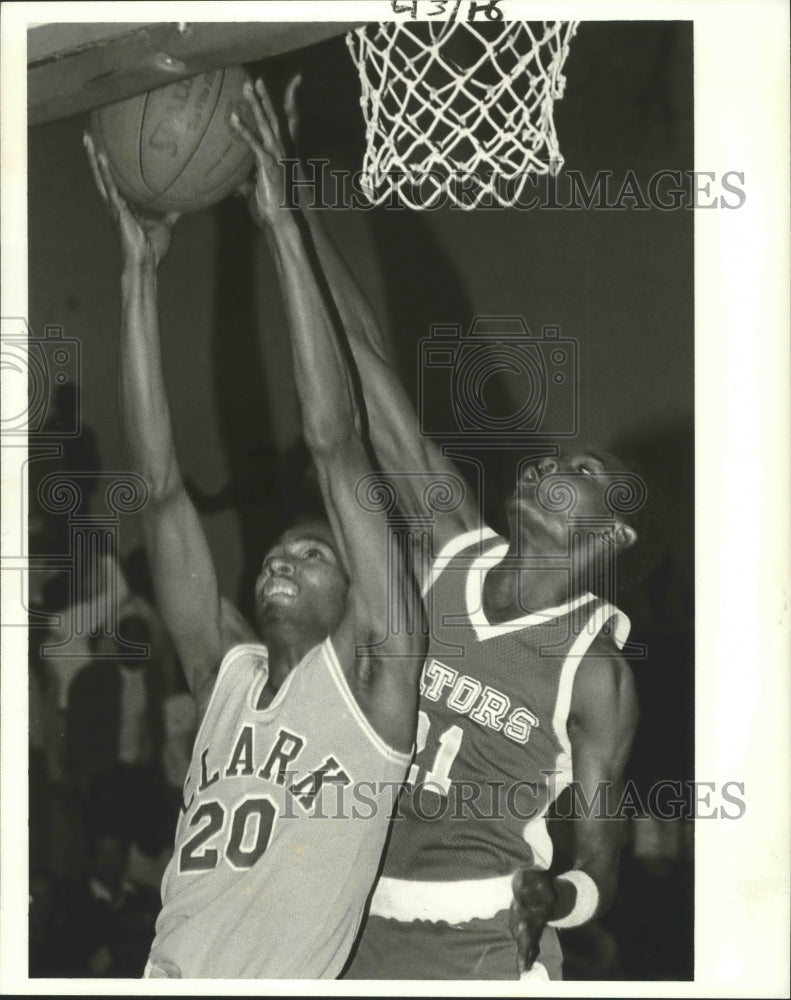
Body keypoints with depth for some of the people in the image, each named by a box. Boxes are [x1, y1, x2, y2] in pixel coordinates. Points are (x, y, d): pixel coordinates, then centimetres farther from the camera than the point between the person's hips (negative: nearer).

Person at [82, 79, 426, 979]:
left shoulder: (370, 669, 2)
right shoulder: (227, 673, 15)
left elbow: (333, 441, -4)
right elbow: (158, 479, 9)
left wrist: (281, 225, -5)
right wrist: (139, 270, 6)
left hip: (293, 975, -4)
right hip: (165, 972, 4)